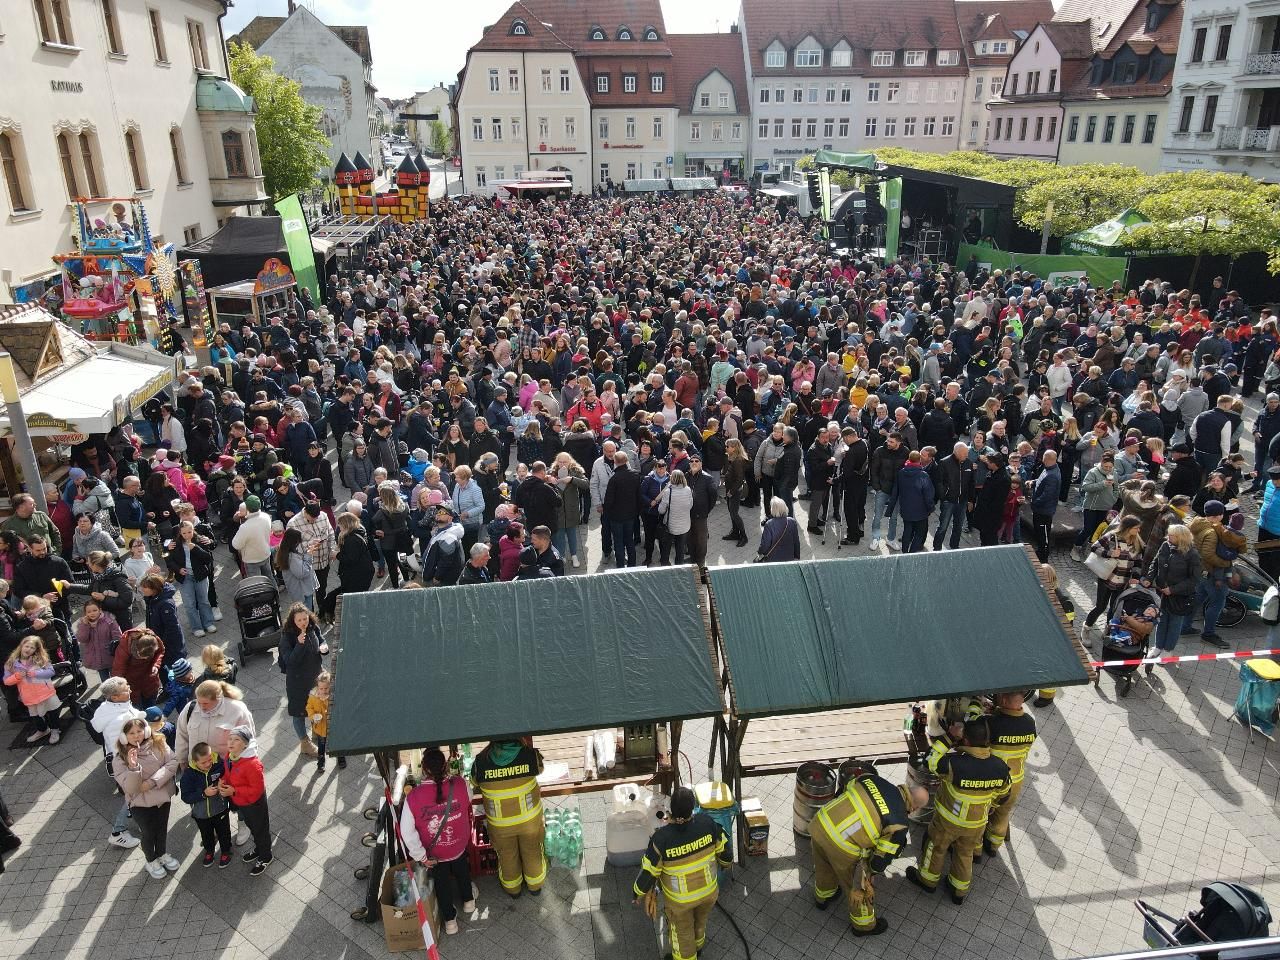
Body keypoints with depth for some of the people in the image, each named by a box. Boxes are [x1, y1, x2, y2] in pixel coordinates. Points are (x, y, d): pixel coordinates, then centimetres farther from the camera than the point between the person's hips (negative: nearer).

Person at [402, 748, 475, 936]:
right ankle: (468, 900, 59)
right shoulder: (459, 785, -30)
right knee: (462, 871, 33)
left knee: (441, 882, 27)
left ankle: (450, 920, 46)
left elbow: (407, 832, -25)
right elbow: (469, 799, -5)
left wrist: (421, 856, -12)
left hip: (434, 853, -1)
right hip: (459, 846, 1)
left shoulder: (413, 797, -32)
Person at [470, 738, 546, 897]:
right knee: (532, 852, 27)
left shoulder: (481, 763, -26)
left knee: (507, 856, 27)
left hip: (500, 823, 0)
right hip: (530, 818, 0)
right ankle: (535, 885, 49)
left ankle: (513, 889, 50)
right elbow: (539, 767, -3)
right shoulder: (530, 755, -27)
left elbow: (475, 781, -3)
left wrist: (490, 745, -3)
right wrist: (523, 744, 9)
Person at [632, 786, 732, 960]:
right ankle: (698, 944, 64)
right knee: (700, 919, 35)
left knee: (682, 931, 27)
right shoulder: (707, 823, -28)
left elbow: (649, 871, -22)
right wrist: (726, 863, 14)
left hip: (679, 899, -3)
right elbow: (724, 848, -9)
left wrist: (639, 892, -1)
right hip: (709, 890, 3)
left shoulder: (662, 838, -36)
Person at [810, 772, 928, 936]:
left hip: (820, 822, 6)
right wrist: (870, 872, 18)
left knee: (824, 868, 37)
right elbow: (882, 859, -3)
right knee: (857, 885, 25)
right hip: (842, 847, -6)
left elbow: (842, 793, 15)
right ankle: (864, 925, 51)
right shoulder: (900, 824, -10)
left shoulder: (871, 778, 3)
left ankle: (822, 897, 66)